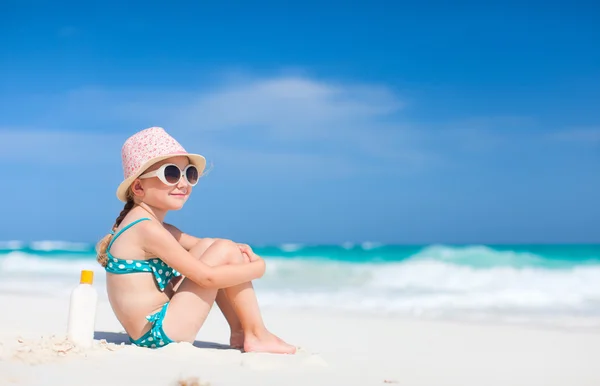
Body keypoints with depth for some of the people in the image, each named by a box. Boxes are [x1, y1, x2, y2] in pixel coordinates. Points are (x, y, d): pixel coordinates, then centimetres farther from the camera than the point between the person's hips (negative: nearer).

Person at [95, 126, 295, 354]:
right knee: (225, 251, -11)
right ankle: (257, 336, 0)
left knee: (208, 247, 13)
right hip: (161, 333, -10)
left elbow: (203, 245, 20)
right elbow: (207, 277, -22)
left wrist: (240, 251, 0)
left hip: (148, 332, 10)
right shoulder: (148, 229, -19)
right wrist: (256, 268, -7)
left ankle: (239, 332, 12)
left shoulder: (151, 226, 13)